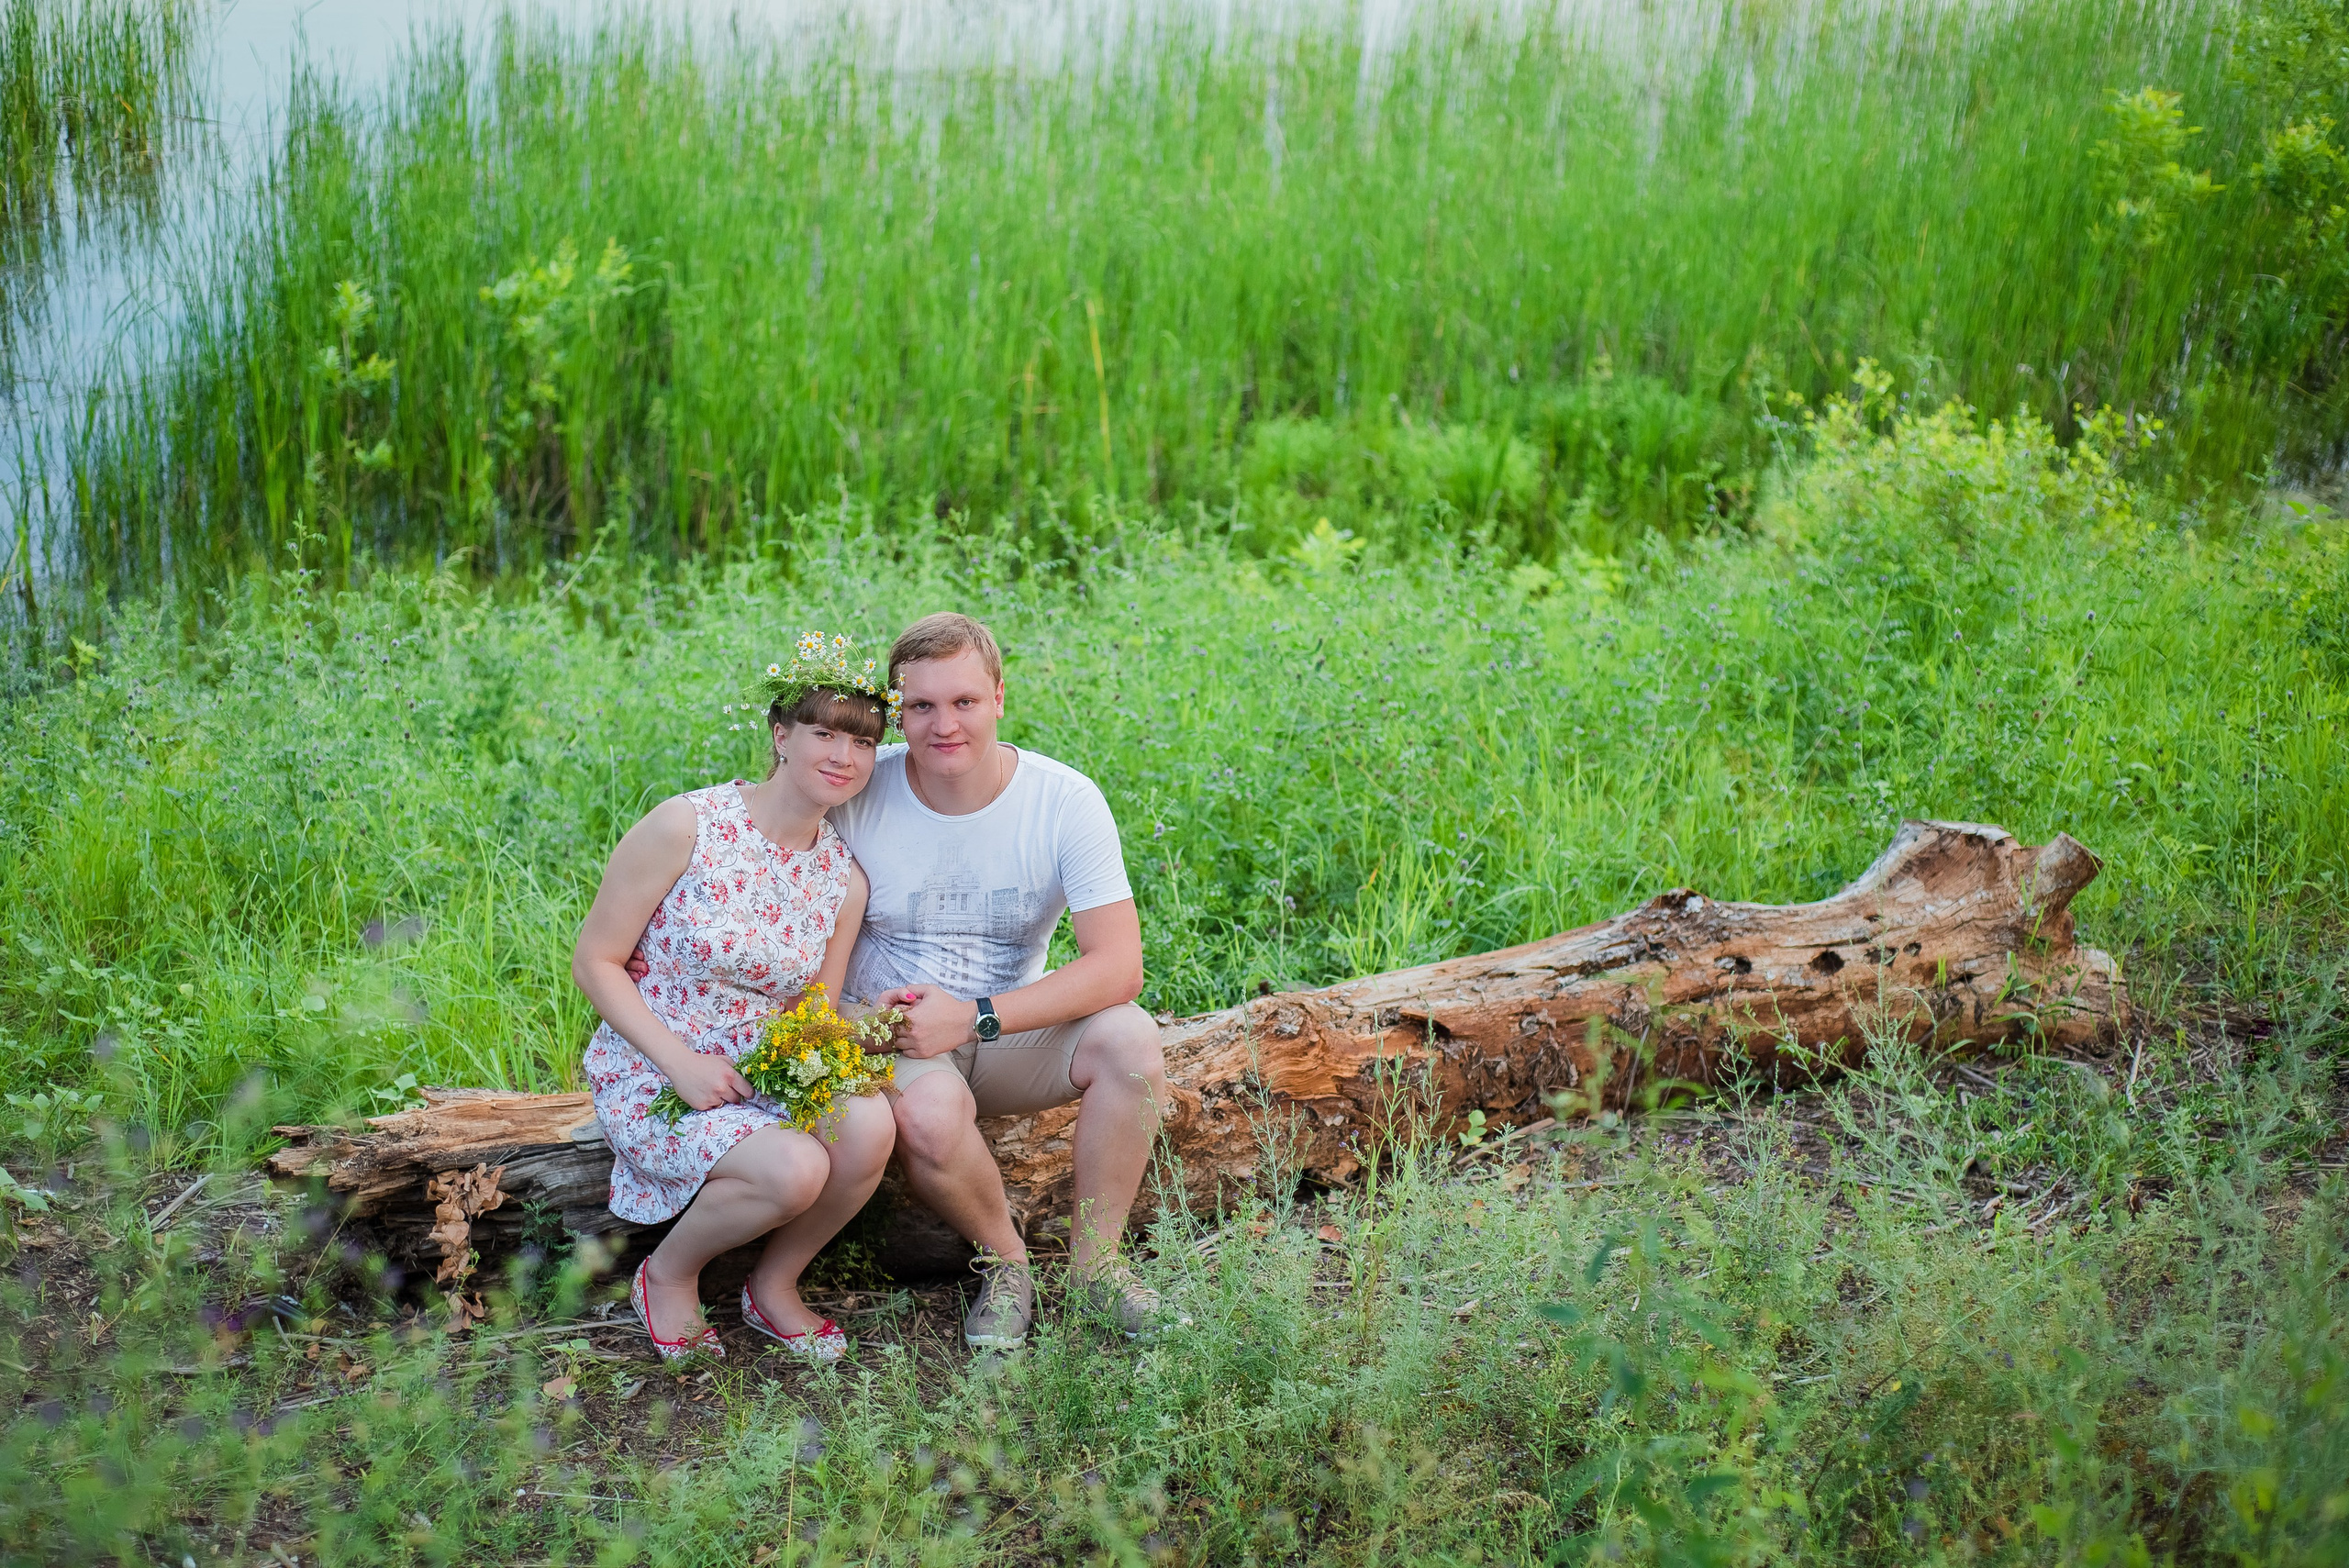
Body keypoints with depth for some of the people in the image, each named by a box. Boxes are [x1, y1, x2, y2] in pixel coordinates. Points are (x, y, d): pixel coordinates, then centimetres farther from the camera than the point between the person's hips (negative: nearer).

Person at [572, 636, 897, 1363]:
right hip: (650, 1078, -5)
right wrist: (680, 1060, -20)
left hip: (765, 1075, 5)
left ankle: (775, 1286, 0)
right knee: (794, 1167, -31)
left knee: (869, 1125, -27)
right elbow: (595, 961, -10)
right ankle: (668, 1275, 0)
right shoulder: (685, 826, -13)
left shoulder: (843, 878, 4)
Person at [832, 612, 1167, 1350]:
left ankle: (1093, 1258, -7)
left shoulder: (1065, 801, -11)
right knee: (929, 1114, -36)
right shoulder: (857, 796, -11)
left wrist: (971, 1018, -25)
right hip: (893, 1037, -1)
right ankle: (1004, 1260, -3)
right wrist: (862, 1014, -22)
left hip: (1012, 1031, 2)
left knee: (1128, 1037, -29)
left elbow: (1119, 966, -17)